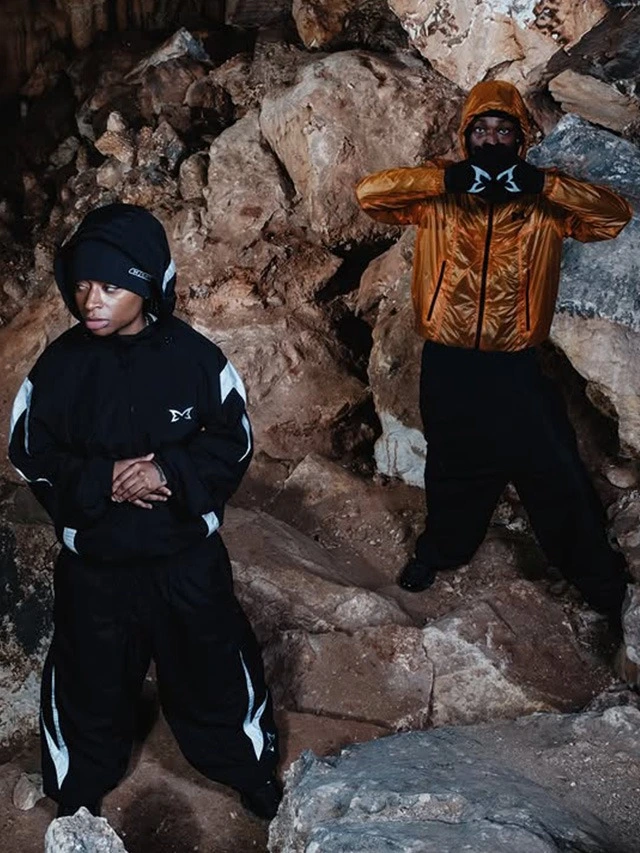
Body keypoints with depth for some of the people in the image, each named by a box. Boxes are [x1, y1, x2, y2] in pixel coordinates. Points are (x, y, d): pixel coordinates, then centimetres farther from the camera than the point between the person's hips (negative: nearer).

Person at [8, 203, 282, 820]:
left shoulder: (195, 357, -14)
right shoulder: (60, 364, -11)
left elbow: (233, 444, -7)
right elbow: (30, 454, -4)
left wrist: (170, 473, -24)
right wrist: (100, 482, -21)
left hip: (187, 555, 0)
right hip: (93, 561, 1)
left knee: (214, 668, 17)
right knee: (89, 679, 19)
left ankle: (250, 767, 44)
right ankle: (78, 788, 45)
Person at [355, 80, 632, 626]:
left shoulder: (544, 205, -2)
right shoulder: (439, 197, -1)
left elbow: (616, 214, -14)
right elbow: (369, 192, -13)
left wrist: (542, 183, -23)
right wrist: (447, 177, -21)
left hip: (515, 367, -1)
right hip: (448, 363, 1)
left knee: (557, 475, 4)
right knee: (453, 466, 22)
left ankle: (601, 580, 24)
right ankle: (442, 548, 48)